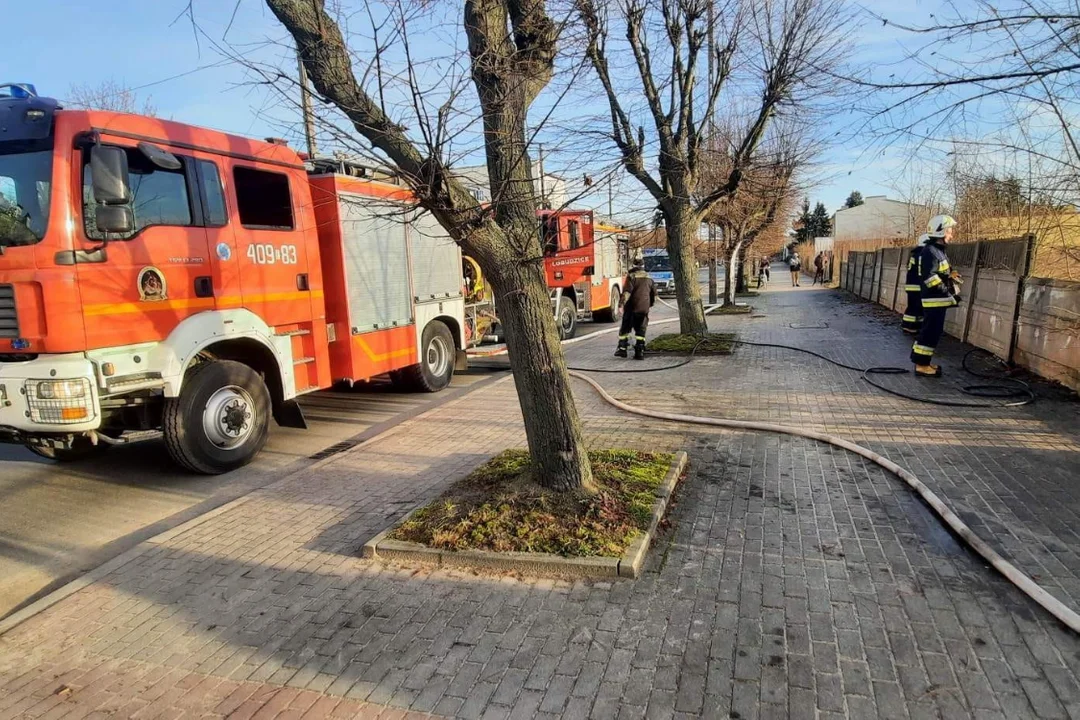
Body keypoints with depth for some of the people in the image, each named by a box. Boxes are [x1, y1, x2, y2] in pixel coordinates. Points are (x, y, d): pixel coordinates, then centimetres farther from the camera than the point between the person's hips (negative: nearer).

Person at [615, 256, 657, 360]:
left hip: (632, 308, -5)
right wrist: (650, 305, 31)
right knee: (641, 330, 8)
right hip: (644, 309, 5)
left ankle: (622, 349, 2)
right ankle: (640, 352, 4)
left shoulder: (631, 276, -7)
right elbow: (654, 293, 20)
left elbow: (626, 292, -16)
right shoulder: (649, 278, 12)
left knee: (625, 328, 6)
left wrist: (623, 305, -10)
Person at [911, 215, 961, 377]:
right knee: (931, 332, -8)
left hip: (938, 299, 10)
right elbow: (930, 279, -23)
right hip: (934, 300, -10)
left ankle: (922, 360, 22)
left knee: (932, 331, 14)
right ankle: (921, 365, -4)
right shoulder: (929, 251, -16)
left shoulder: (938, 250, 16)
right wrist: (950, 294, -21)